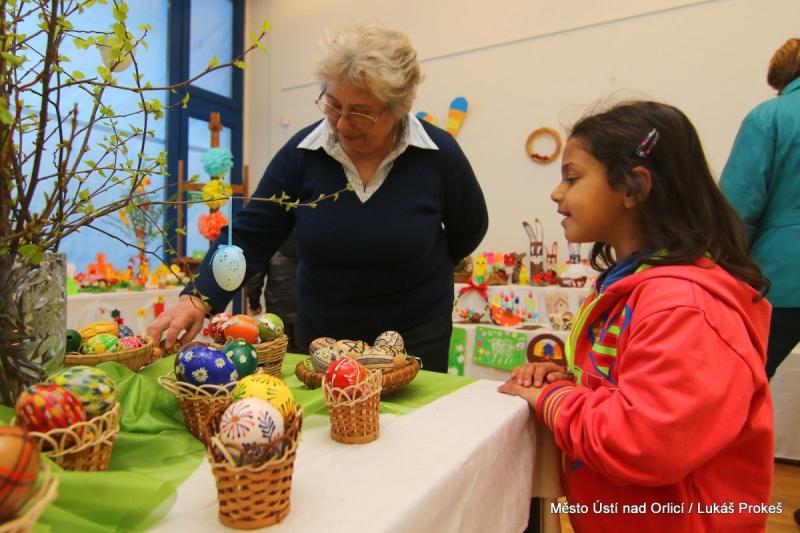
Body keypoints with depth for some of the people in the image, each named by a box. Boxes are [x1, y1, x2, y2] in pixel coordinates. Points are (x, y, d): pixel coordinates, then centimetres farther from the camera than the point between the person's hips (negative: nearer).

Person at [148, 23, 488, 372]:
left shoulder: (438, 154, -14)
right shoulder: (302, 153, -11)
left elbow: (469, 229, 3)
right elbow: (249, 236, -10)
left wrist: (416, 275, 7)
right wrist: (198, 298, -23)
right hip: (319, 334, 2)